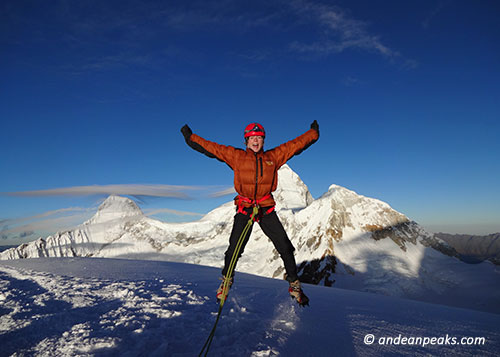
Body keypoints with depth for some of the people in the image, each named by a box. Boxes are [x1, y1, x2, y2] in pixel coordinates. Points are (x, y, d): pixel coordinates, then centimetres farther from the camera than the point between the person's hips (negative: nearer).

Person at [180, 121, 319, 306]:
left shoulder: (274, 156, 11)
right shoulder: (237, 156, 7)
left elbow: (296, 144, 19)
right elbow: (211, 148, 9)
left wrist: (313, 133, 23)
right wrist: (191, 137, 10)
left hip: (266, 209, 1)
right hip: (245, 208, -1)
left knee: (285, 247, -2)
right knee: (234, 248, -4)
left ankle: (294, 285, 17)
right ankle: (226, 279, 25)